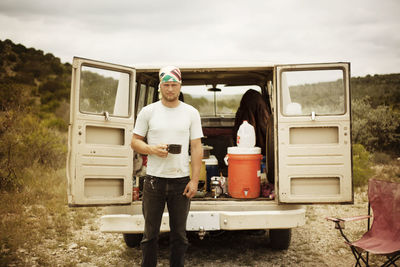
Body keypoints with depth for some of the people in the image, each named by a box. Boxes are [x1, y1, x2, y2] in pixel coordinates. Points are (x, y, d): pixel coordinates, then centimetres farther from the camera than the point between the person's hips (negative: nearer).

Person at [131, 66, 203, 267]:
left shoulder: (191, 113, 4)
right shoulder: (148, 111, 3)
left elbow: (196, 148, 2)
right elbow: (135, 142, 6)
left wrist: (194, 180, -5)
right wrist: (152, 149, -15)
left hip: (181, 181, 1)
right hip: (154, 180, 0)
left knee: (179, 234, 10)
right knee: (150, 233, 8)